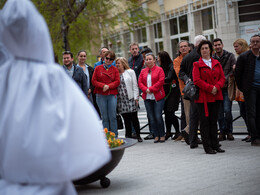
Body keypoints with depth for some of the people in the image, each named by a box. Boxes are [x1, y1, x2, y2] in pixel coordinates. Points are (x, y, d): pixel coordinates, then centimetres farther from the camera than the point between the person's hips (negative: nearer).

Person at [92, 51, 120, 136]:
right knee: (104, 117, 1)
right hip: (100, 95, 0)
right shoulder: (98, 68, 9)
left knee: (112, 117, -4)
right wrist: (103, 85, -12)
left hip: (112, 95, 0)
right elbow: (94, 81, 3)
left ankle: (114, 136, 2)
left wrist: (108, 86, -14)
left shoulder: (115, 69, 10)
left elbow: (117, 82, 2)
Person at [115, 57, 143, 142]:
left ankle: (138, 135, 7)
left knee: (134, 118, -3)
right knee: (126, 119, 3)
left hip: (130, 98, -2)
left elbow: (135, 86, 3)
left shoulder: (130, 72, 6)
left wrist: (136, 98, -5)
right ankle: (128, 136, 9)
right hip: (121, 100, 2)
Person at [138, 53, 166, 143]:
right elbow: (140, 82, 8)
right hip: (147, 97, 5)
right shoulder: (143, 71, 14)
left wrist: (151, 89, -13)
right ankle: (156, 136, 12)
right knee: (151, 118, 4)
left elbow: (161, 81, -9)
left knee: (158, 117, -9)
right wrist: (146, 89, -9)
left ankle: (162, 135, 4)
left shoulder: (159, 69, 0)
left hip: (158, 97, -5)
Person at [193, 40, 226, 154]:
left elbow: (222, 77, 8)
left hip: (216, 96, 4)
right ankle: (207, 147, 3)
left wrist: (217, 87, -11)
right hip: (203, 97, -4)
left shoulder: (217, 63, 12)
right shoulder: (197, 65, -1)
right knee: (204, 122, -2)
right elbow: (197, 80, -10)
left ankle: (215, 145, 16)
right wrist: (210, 88, -17)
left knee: (214, 121, 10)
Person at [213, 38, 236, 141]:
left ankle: (229, 131, 5)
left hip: (227, 87, -2)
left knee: (227, 110, -10)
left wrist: (225, 80, -14)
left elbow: (233, 70, -3)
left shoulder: (230, 56, 3)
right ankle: (222, 132, 13)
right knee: (219, 111, 3)